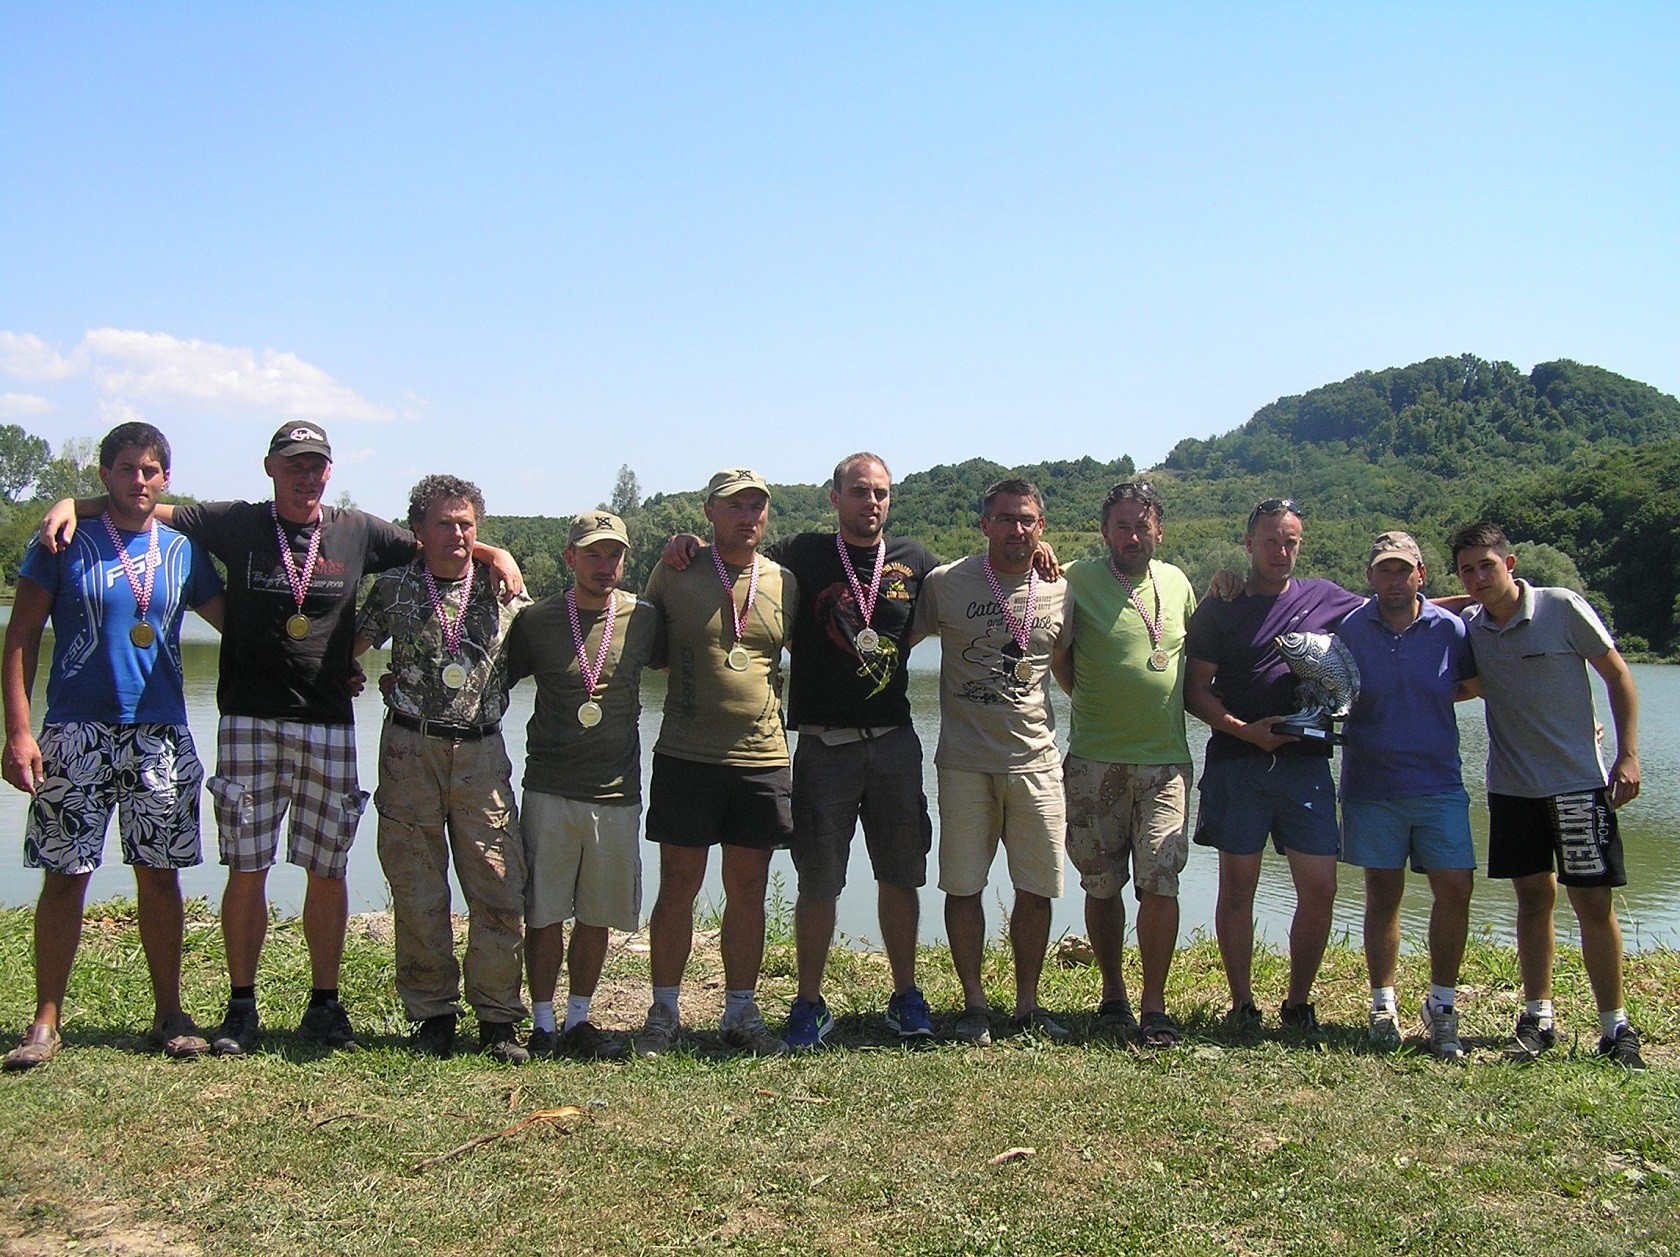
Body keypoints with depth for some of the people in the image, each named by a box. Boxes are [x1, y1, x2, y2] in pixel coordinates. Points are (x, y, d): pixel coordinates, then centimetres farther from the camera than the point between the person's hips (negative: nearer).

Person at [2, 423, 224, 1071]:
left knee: (160, 873, 6)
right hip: (76, 732, -2)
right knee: (64, 875, 0)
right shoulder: (65, 544, 1)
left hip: (160, 733, 2)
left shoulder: (183, 551, 9)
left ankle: (169, 1014, 16)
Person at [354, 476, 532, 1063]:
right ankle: (432, 1015, 16)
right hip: (410, 750, 0)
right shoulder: (393, 587, 6)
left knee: (500, 892, -4)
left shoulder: (502, 590, 7)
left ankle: (497, 1019, 8)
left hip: (481, 753, 0)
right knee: (417, 894, 4)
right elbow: (349, 647, 15)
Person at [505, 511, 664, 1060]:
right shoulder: (536, 620, 1)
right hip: (549, 791, -1)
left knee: (597, 918, 8)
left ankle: (578, 1021, 22)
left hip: (617, 793, 1)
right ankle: (543, 1025, 15)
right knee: (544, 916, 2)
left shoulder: (644, 618, 4)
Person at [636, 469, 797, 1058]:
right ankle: (663, 1014, 15)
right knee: (678, 887, 3)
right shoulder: (675, 573, 1)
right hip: (686, 758, -2)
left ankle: (741, 1013, 19)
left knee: (748, 889, 8)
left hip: (763, 760, 2)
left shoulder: (784, 582, 8)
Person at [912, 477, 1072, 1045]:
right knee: (963, 886, 3)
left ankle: (1028, 1005, 21)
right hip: (965, 763, -2)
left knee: (1037, 889, 6)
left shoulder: (1059, 591, 6)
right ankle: (974, 1004, 19)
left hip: (1037, 763, 2)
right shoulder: (946, 584, -2)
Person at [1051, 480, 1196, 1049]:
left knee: (1160, 881, -7)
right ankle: (1113, 994, 22)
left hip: (1165, 760, 2)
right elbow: (1058, 657, 6)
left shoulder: (1177, 583, 11)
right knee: (1101, 885, 6)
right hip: (1094, 761, -1)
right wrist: (1094, 702, 0)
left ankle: (1155, 1005, 3)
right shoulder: (1079, 580, -1)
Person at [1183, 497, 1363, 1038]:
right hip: (1237, 763, -1)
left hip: (1307, 764, 2)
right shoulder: (1219, 608, 4)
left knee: (1319, 887, -1)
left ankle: (1298, 1003, 15)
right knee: (1238, 884, 2)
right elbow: (1195, 691, 2)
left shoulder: (1326, 599, 10)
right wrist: (1246, 729, -12)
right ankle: (1242, 1003, 14)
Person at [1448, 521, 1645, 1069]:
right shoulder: (1468, 628, 3)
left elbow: (1618, 677, -2)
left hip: (1578, 782, -3)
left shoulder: (1564, 608, -8)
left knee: (1593, 902, -3)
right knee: (1533, 896, 9)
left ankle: (1615, 1026, 8)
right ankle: (1538, 1018, 18)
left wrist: (1628, 754, -7)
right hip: (1511, 786, 4)